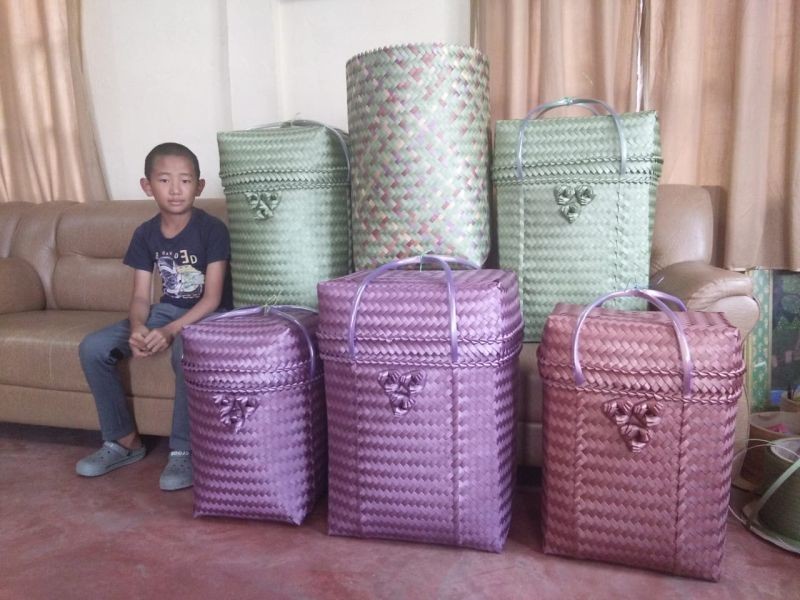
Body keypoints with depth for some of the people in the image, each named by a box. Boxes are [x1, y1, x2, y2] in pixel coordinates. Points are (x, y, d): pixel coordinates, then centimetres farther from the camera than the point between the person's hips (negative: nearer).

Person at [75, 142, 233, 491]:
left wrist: (171, 331, -31)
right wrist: (137, 328, -23)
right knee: (93, 347, -10)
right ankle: (123, 440, 5)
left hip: (209, 315, -6)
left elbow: (212, 298, -18)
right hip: (167, 310, 6)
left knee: (185, 350, -39)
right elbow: (140, 297, 0)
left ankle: (183, 450, -21)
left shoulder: (212, 229, -15)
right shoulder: (145, 235, 1)